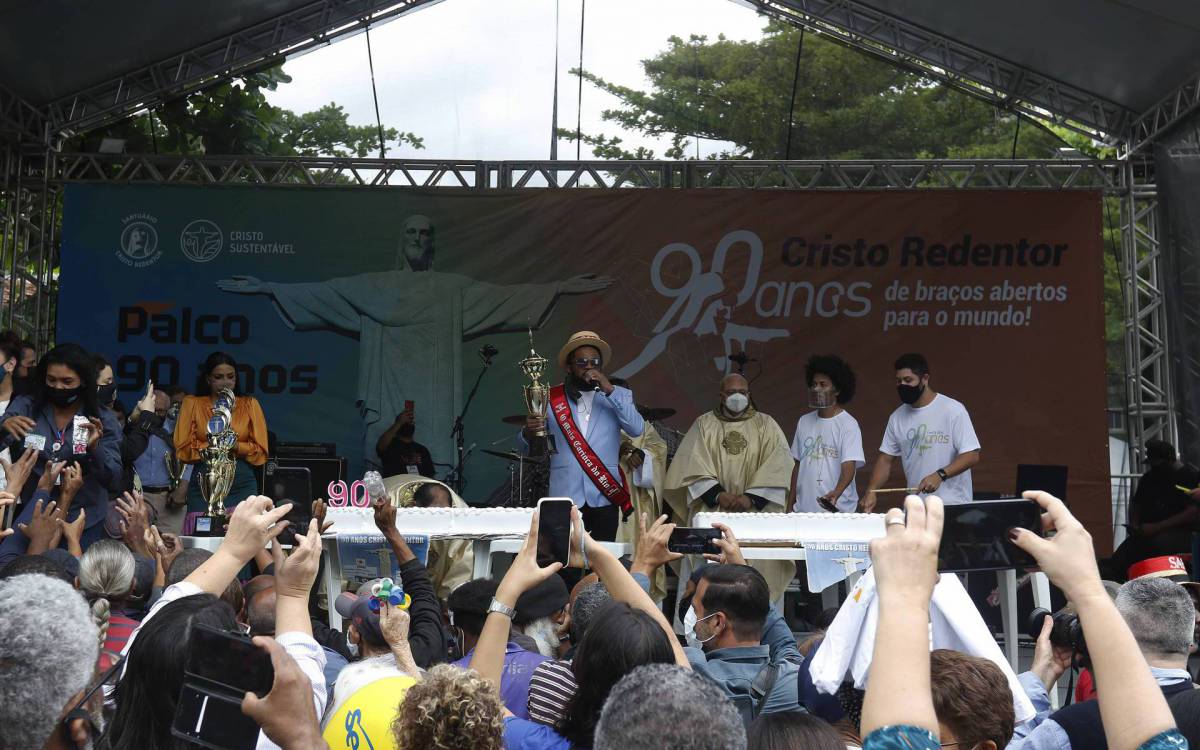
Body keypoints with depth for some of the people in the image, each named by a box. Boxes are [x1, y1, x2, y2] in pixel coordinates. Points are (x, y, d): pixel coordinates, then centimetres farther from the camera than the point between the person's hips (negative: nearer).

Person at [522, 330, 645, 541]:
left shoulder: (617, 396, 12)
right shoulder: (551, 399, 9)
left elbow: (636, 429, -5)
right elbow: (528, 449, 9)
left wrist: (609, 390, -11)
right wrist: (529, 432, -15)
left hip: (605, 496, 1)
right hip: (565, 497, -1)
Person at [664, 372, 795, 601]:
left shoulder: (765, 425, 10)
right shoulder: (703, 424, 10)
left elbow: (779, 466, -1)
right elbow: (692, 466, 0)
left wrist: (751, 498, -12)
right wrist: (718, 494, -13)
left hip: (756, 513, 0)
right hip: (711, 512, 0)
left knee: (758, 560, -13)